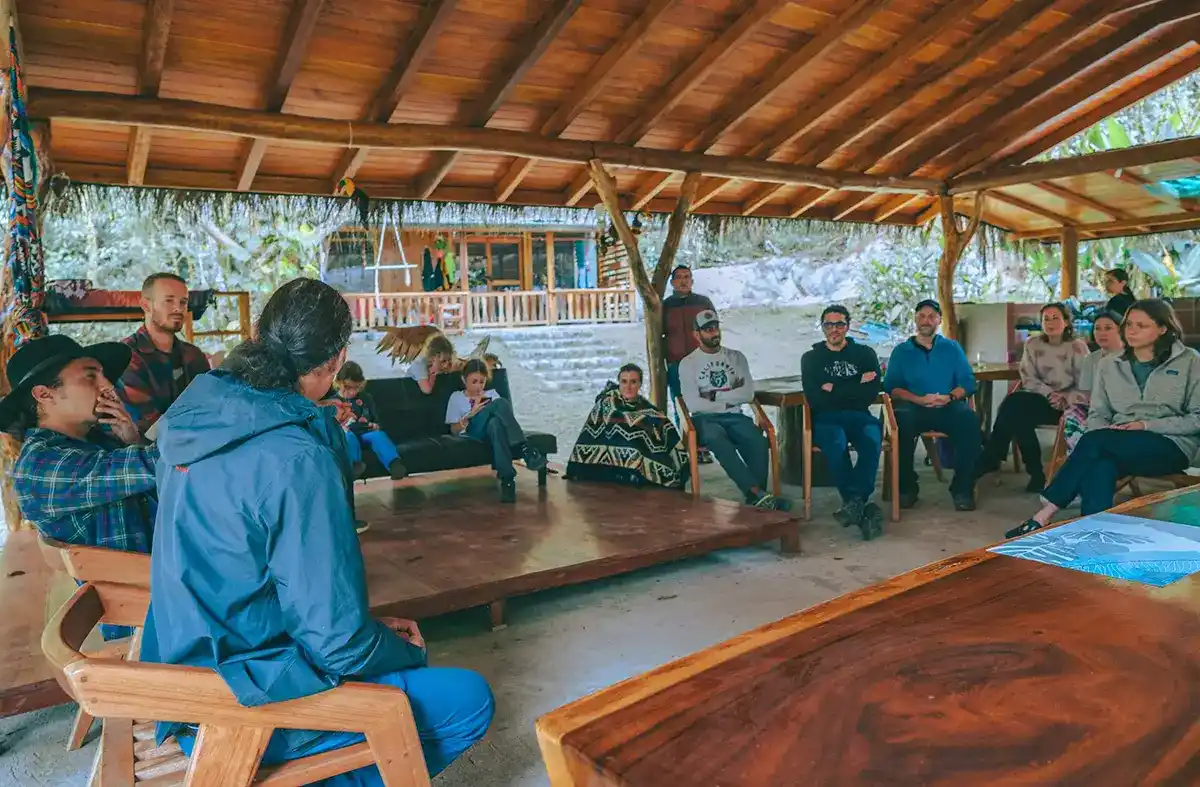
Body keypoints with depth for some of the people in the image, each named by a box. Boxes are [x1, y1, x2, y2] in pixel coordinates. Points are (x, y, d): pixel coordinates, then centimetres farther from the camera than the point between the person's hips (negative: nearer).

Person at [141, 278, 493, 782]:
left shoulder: (195, 415, -2)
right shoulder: (296, 458, -27)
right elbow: (339, 643, -25)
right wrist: (409, 652, -4)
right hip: (242, 703, -9)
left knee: (382, 637, 23)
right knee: (469, 699, -3)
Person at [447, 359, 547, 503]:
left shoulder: (491, 394, 30)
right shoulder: (456, 397, 22)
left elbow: (500, 414, 17)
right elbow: (454, 430, 12)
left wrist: (489, 411, -5)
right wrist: (471, 414, -4)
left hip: (493, 426, 3)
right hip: (473, 430, -3)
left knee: (495, 423, -40)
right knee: (500, 403, -33)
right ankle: (524, 448, -43)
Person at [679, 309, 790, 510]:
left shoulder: (736, 357, 13)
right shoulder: (688, 363, 4)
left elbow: (748, 394, 0)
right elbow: (693, 404, -9)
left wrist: (715, 396, -6)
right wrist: (728, 401, -2)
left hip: (734, 417, 3)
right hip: (705, 419, -3)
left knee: (758, 441, -30)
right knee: (717, 440, -38)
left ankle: (755, 497, -28)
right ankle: (757, 493, -42)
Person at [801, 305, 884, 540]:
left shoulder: (865, 353, 16)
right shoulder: (811, 358, 14)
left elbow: (871, 393, 0)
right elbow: (815, 399, -3)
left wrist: (835, 390, -4)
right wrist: (856, 387, -4)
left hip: (858, 415, 1)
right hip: (825, 418, -1)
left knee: (872, 439, -35)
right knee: (836, 443, -36)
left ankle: (854, 502, -38)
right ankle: (862, 506, -34)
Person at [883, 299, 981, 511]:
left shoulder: (952, 347, 19)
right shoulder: (901, 350, 15)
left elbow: (968, 382, 8)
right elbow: (891, 386, 2)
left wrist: (949, 397, -14)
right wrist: (919, 399, -15)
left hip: (948, 407, 1)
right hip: (914, 407, -1)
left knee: (969, 420, -32)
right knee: (901, 420, -36)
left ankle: (962, 488, -21)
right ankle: (906, 487, -20)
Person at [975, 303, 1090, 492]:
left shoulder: (1077, 346, 0)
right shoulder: (1032, 344, 9)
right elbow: (1028, 379, 2)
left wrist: (1064, 399, -20)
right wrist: (1049, 394, -15)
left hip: (1069, 404, -4)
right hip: (1041, 399, 4)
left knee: (1015, 405, -30)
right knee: (1014, 402, -32)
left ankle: (989, 461, -18)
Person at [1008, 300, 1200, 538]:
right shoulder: (1109, 366, 15)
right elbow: (1097, 414, 11)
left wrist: (1147, 425, -13)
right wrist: (1104, 432, -13)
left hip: (1171, 446, -3)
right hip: (1118, 446, 3)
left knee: (1094, 441, -32)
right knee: (1101, 467, -36)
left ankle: (1045, 515, -30)